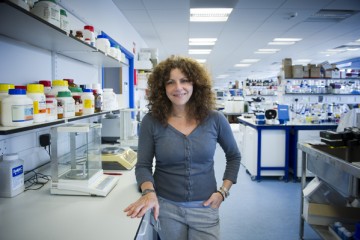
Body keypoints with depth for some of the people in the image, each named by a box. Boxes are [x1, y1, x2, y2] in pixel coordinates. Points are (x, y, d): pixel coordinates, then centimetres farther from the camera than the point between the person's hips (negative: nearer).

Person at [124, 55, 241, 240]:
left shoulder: (214, 119, -7)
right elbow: (143, 165, -6)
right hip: (165, 206, 0)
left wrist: (223, 191, -2)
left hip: (204, 207, 0)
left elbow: (234, 157, 6)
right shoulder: (151, 121, -9)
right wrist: (149, 193, -25)